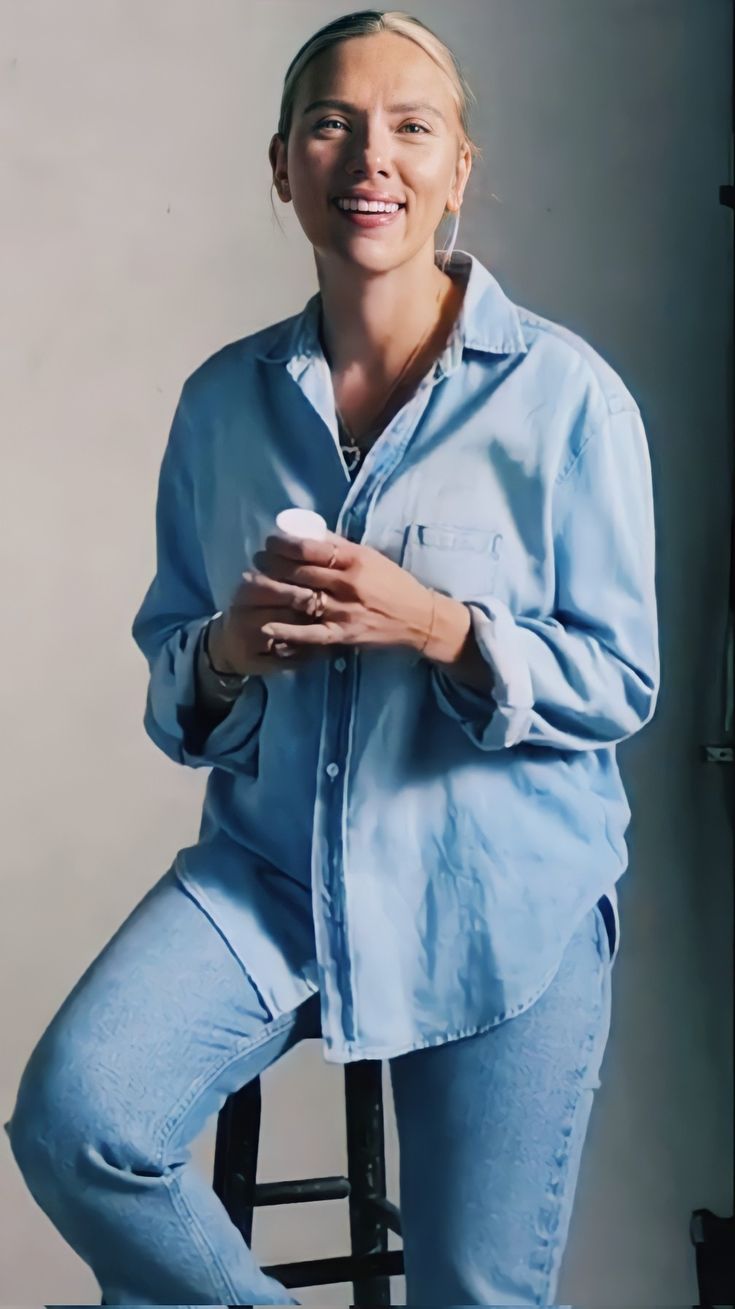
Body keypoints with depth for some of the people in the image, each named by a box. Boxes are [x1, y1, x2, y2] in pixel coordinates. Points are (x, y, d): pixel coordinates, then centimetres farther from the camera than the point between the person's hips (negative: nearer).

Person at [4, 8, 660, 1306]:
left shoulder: (564, 392, -9)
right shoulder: (223, 399, 3)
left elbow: (619, 683, -7)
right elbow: (168, 683, 10)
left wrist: (436, 625, -23)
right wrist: (228, 652, -14)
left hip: (504, 901, -2)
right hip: (268, 867, 3)